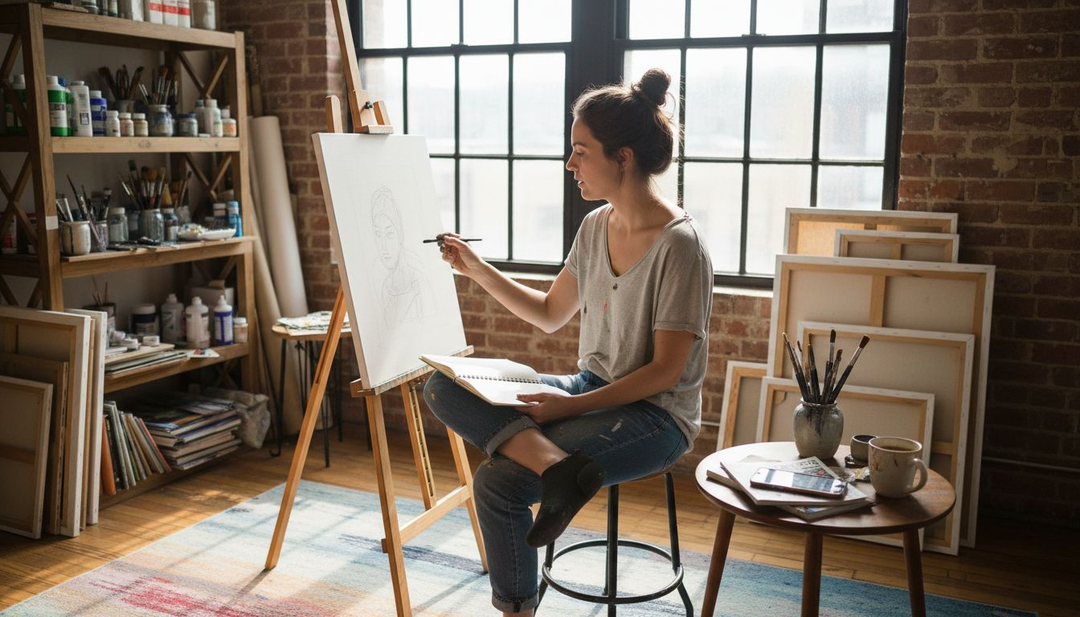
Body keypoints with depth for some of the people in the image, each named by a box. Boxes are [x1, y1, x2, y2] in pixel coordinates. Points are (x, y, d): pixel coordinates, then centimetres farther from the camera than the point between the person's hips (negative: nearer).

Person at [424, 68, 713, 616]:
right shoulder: (596, 226, 5)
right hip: (590, 391, 8)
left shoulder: (678, 245, -18)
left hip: (655, 416, -8)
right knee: (443, 387, -10)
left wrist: (572, 406, -22)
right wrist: (477, 269, 9)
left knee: (499, 482, -23)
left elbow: (665, 371, -17)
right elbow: (550, 314, 17)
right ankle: (556, 464, -29)